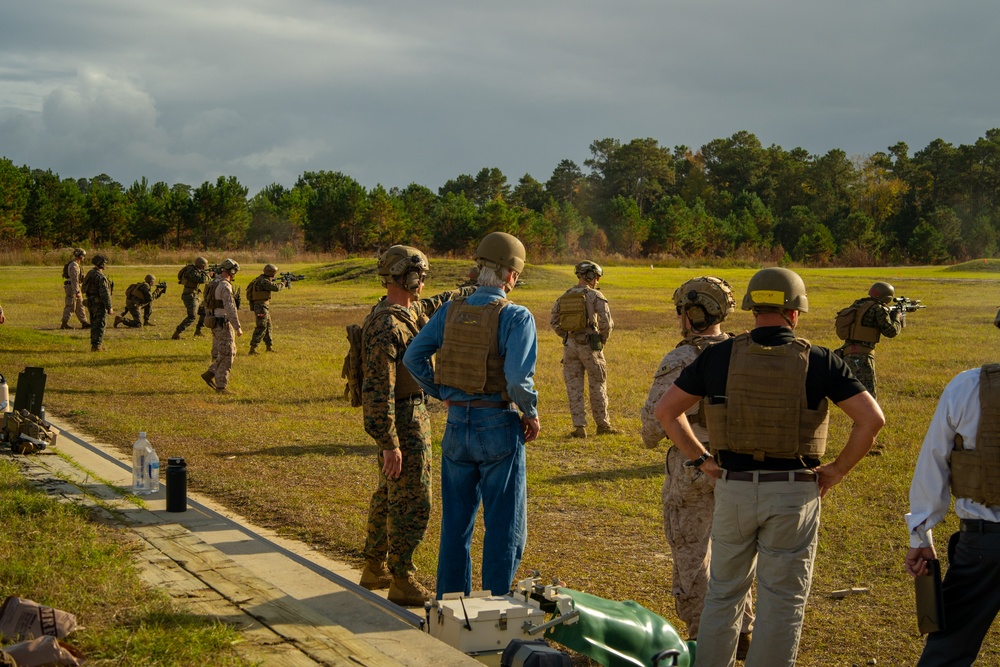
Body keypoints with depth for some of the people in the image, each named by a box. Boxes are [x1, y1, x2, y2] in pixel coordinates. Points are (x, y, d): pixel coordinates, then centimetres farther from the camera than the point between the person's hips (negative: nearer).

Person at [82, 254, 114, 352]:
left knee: (94, 325, 15)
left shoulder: (89, 274, 9)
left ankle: (94, 345, 21)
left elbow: (84, 288, 18)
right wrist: (109, 307, -19)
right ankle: (96, 346, -6)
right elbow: (105, 293, -22)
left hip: (91, 303, 9)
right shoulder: (100, 276, -19)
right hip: (99, 304, -9)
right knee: (100, 325, -4)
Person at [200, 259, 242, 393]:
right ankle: (221, 386, 2)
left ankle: (210, 374, 12)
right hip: (223, 325, -9)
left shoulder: (213, 284, 11)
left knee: (231, 352, 17)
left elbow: (207, 306, 19)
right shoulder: (225, 286, -19)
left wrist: (210, 320, 27)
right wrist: (237, 327, -22)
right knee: (226, 356, -2)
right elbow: (230, 308, -24)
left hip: (214, 323, 9)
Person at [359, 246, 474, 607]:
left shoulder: (410, 309, 5)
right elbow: (378, 390, -27)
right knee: (412, 502, -5)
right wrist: (390, 444, -26)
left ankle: (375, 569, 31)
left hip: (411, 411, 11)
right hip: (402, 421, -11)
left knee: (389, 494, 19)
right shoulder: (386, 327, -25)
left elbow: (441, 304, 27)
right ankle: (402, 582, 2)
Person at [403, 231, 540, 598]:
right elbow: (518, 377, -23)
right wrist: (532, 414, -6)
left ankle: (450, 601, 24)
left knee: (456, 520, 17)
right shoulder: (516, 317, -14)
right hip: (499, 428, -5)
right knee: (504, 524, 6)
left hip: (457, 424, 5)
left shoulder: (450, 310, 2)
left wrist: (442, 394, 13)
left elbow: (413, 357, 2)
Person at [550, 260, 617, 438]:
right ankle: (602, 424, 16)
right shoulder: (595, 296, -8)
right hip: (590, 345, -4)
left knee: (574, 388, 6)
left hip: (570, 346, 4)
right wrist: (603, 339, 2)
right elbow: (606, 321, -15)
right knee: (597, 385, 9)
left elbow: (553, 321, 8)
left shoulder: (565, 296, 7)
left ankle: (579, 427, 2)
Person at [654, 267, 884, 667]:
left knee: (724, 592, 18)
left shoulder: (719, 357, -2)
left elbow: (665, 411, 3)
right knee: (783, 602, 9)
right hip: (794, 493, -2)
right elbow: (871, 419, -11)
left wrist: (700, 459, 9)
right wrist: (837, 471, -2)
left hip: (733, 488, 2)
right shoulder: (819, 362, -6)